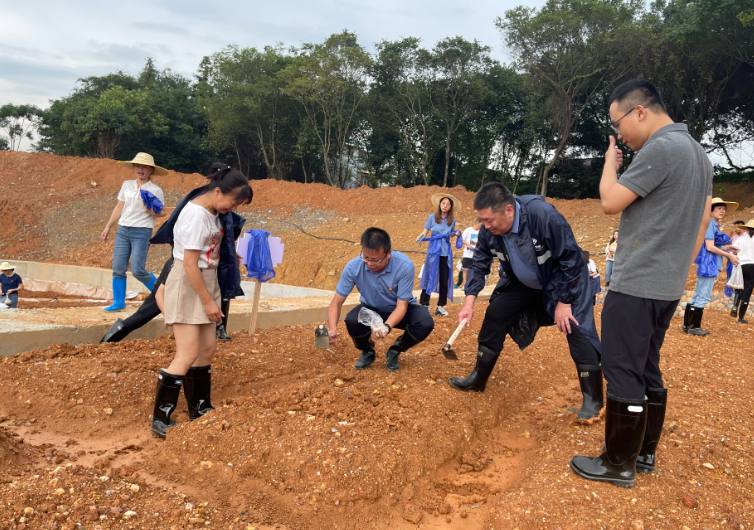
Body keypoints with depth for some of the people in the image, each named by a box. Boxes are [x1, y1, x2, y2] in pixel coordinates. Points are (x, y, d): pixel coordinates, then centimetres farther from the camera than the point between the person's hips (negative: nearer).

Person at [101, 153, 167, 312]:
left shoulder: (155, 190, -3)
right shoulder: (127, 185, 11)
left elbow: (161, 213, -1)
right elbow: (119, 208, 16)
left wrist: (151, 212, -22)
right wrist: (108, 227, 15)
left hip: (142, 232, -5)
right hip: (123, 230, 5)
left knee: (137, 270, -11)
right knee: (117, 269, 2)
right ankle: (119, 302, 13)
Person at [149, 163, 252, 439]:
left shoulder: (213, 212, 5)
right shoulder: (195, 216, -21)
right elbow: (189, 265, -21)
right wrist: (208, 302, -18)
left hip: (207, 281, 9)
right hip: (187, 285, -9)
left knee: (207, 349, 11)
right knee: (188, 354, -9)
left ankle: (199, 411, 24)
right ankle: (160, 420, 3)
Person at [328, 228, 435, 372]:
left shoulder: (405, 266, -31)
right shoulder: (353, 267, -26)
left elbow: (401, 305, -25)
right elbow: (336, 303, -18)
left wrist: (387, 326, -45)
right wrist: (333, 328, -38)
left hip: (400, 309, 0)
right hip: (370, 309, 1)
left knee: (425, 323, -30)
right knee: (352, 321, -33)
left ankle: (395, 351, 2)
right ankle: (367, 351, 4)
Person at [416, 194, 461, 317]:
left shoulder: (452, 220, 5)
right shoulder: (432, 217, -2)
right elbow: (425, 232, -2)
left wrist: (456, 234, -1)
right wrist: (420, 237, -22)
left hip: (446, 252, 3)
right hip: (433, 251, -2)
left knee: (445, 280, 3)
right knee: (429, 278, -1)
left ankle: (441, 306, 12)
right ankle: (424, 304, 6)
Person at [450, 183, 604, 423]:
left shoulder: (543, 215, -37)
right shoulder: (489, 229, -20)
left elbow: (571, 259, -29)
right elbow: (479, 264, -6)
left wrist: (564, 302, -24)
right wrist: (470, 301, -16)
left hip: (564, 279, -5)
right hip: (523, 283, 5)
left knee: (576, 329, -17)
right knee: (495, 314, -1)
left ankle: (593, 401, -1)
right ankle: (478, 378, 15)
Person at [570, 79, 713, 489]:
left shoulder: (660, 148, -16)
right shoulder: (697, 152, 14)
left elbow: (610, 203, -15)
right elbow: (703, 218, 17)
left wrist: (610, 162, 2)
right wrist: (678, 267, 20)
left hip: (635, 286, -10)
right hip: (667, 286, 10)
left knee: (623, 374, -1)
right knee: (647, 370, 16)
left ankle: (619, 465, 9)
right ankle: (644, 454, 25)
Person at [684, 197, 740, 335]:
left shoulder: (715, 225, 16)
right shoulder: (710, 224, -12)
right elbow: (709, 247, -18)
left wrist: (727, 247, 7)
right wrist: (729, 256, -12)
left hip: (710, 265, 10)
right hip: (708, 264, -10)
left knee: (698, 296, 12)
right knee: (703, 297, -5)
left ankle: (687, 325, 16)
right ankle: (694, 327, 2)